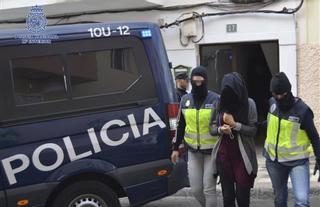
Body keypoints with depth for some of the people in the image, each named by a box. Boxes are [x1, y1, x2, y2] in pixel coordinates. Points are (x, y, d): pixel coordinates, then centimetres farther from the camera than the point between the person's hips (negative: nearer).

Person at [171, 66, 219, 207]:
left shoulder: (215, 99, -10)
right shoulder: (185, 100, 4)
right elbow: (180, 125, 13)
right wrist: (175, 147, 12)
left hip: (212, 151, -4)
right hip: (193, 151, 4)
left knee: (208, 189, -1)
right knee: (196, 189, 9)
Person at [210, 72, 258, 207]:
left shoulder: (249, 104, -5)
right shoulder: (220, 103, 3)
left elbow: (253, 130, -6)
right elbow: (212, 128, 7)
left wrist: (234, 124, -16)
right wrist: (220, 129, -13)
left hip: (242, 155, -2)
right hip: (224, 155, 3)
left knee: (242, 195, 0)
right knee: (227, 195, 8)